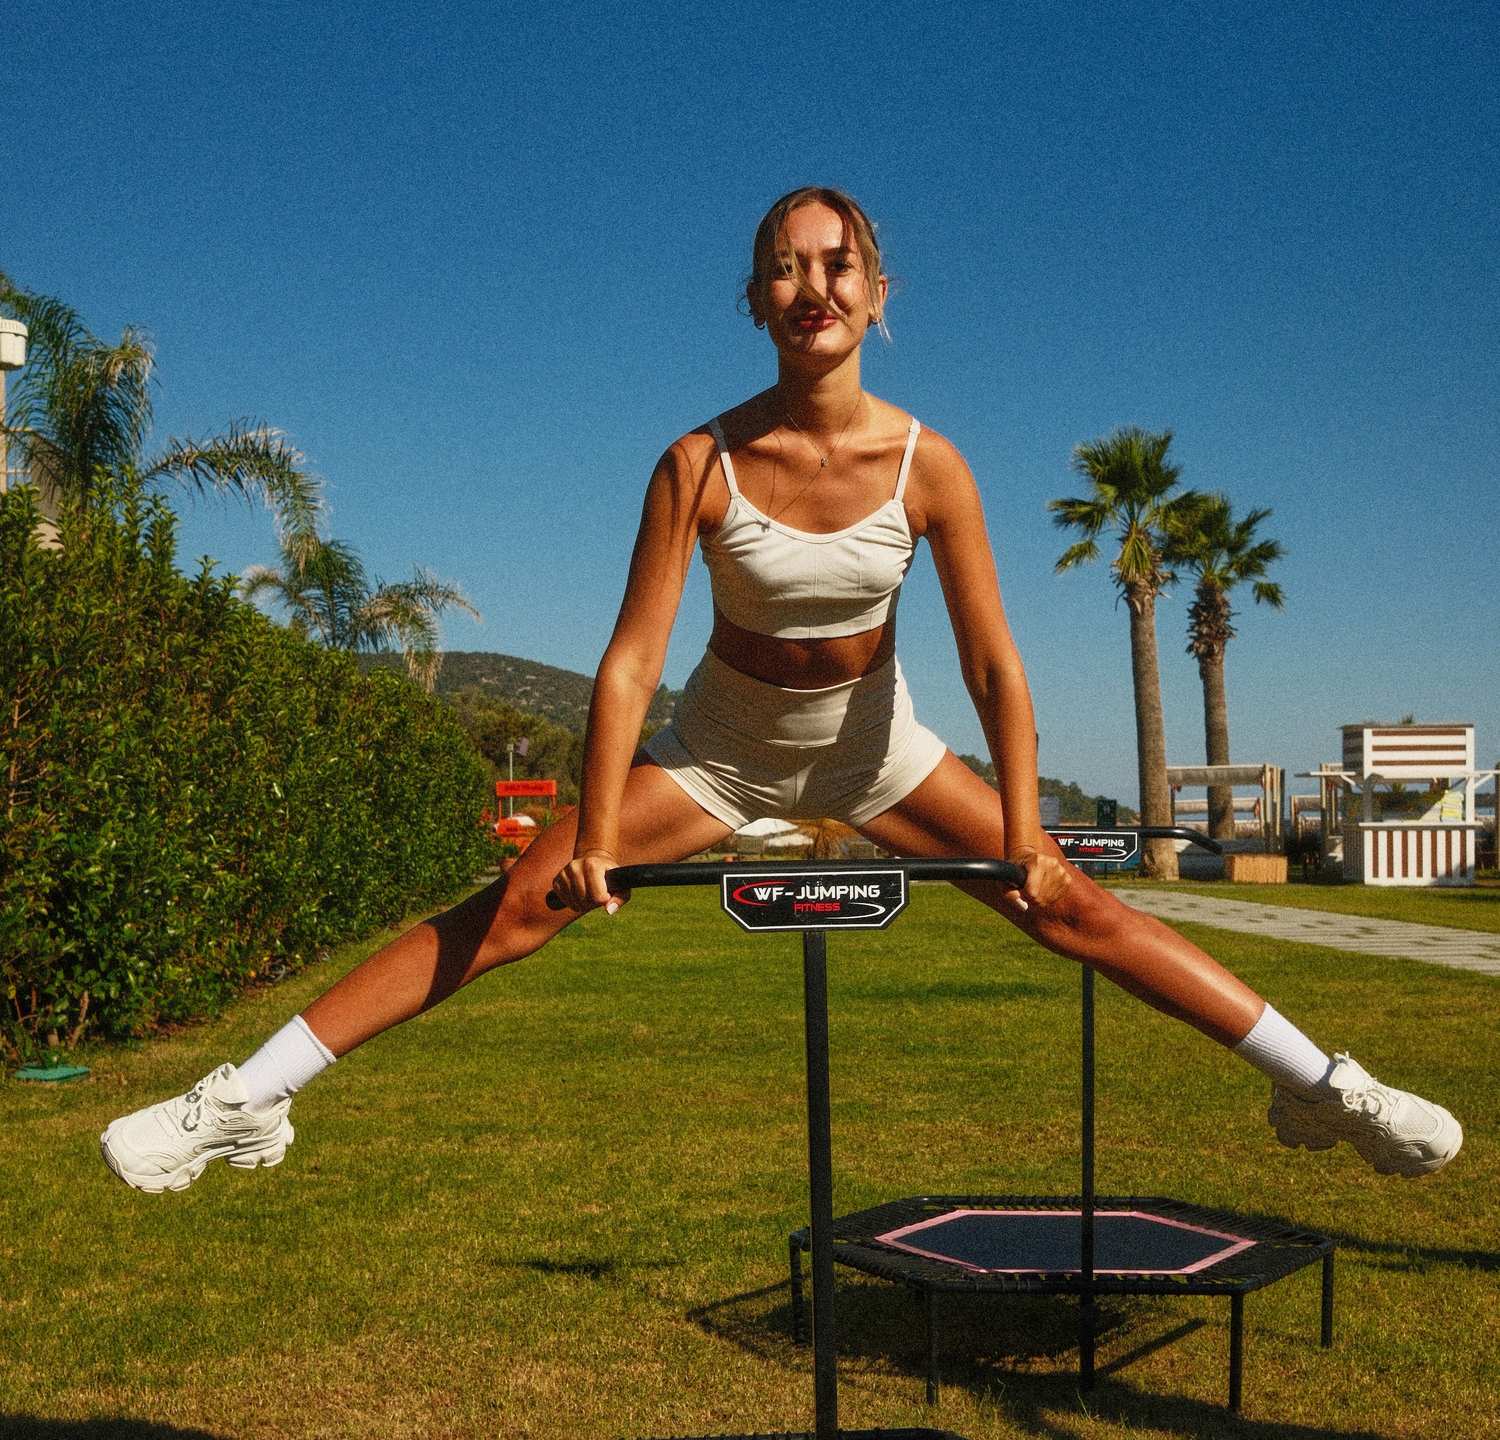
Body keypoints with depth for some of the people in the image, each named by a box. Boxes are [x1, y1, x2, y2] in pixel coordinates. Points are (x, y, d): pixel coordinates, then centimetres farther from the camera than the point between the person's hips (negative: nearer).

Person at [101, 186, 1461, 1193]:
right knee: (516, 906, -11)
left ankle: (1326, 1088, 10)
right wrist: (594, 839, -21)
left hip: (874, 746, 1)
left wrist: (1024, 834, -16)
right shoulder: (701, 464, -20)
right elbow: (632, 657, -20)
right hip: (723, 747, -1)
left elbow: (994, 661, -14)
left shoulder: (927, 464, -17)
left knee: (1074, 906, -4)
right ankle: (243, 1101, -4)